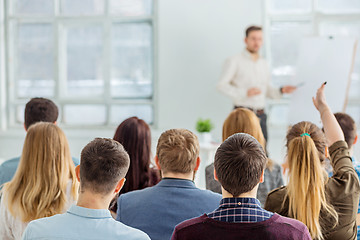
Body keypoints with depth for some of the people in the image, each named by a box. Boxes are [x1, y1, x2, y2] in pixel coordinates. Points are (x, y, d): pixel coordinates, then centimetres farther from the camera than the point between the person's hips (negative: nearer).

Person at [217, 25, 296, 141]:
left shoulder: (264, 63, 19)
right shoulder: (234, 61, 0)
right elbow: (222, 85, -9)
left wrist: (281, 91, 5)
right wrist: (245, 92, -20)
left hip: (260, 114, 6)